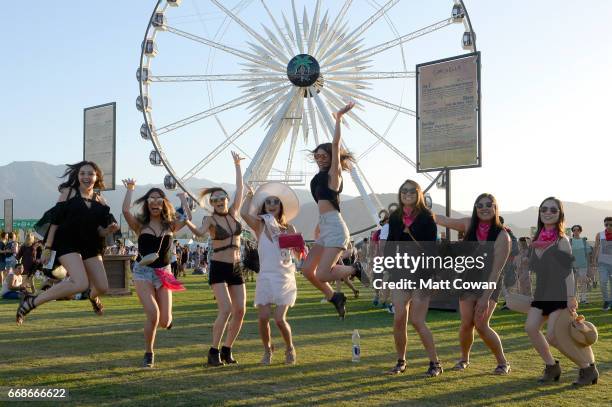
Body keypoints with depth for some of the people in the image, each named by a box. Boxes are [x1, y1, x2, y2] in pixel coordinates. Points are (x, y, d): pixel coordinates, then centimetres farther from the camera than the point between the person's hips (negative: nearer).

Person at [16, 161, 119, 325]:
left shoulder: (100, 200, 6)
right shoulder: (68, 192, -4)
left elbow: (100, 231, 8)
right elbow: (55, 220, -5)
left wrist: (109, 230, -15)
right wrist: (47, 248, -8)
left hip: (90, 246, 5)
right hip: (67, 243, -5)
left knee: (102, 287, 2)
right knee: (81, 284, -27)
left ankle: (93, 297, 44)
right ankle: (32, 302, -16)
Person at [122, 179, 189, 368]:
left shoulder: (170, 225, 5)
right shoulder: (140, 224, 0)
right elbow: (126, 211, -18)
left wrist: (182, 197, 0)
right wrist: (130, 189, -9)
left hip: (163, 273, 2)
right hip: (143, 272, -2)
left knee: (164, 322, -3)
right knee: (153, 315, -18)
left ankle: (167, 317, 39)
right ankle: (148, 354, 5)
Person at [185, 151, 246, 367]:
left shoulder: (233, 213, 8)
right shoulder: (210, 220, -6)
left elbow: (240, 189, 6)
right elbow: (200, 232, -27)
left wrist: (237, 165, 5)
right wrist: (187, 222, -45)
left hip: (236, 268, 5)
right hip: (218, 268, -5)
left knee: (240, 311, 0)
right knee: (225, 309, -19)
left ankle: (227, 349, 14)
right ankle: (214, 351, -9)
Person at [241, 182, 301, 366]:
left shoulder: (289, 228, 5)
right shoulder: (260, 226, 1)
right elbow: (244, 213, -18)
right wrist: (250, 195, -4)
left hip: (285, 278, 0)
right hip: (265, 277, 0)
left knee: (280, 319, -8)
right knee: (263, 317, -7)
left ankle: (289, 348, 19)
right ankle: (267, 350, 20)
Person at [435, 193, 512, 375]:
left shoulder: (502, 236, -15)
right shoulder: (469, 225, -2)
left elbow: (496, 271, -19)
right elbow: (444, 220, 14)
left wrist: (486, 298, -23)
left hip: (490, 284, -4)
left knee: (481, 324, -16)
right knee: (466, 324, -3)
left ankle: (503, 362, 3)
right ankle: (464, 358, 24)